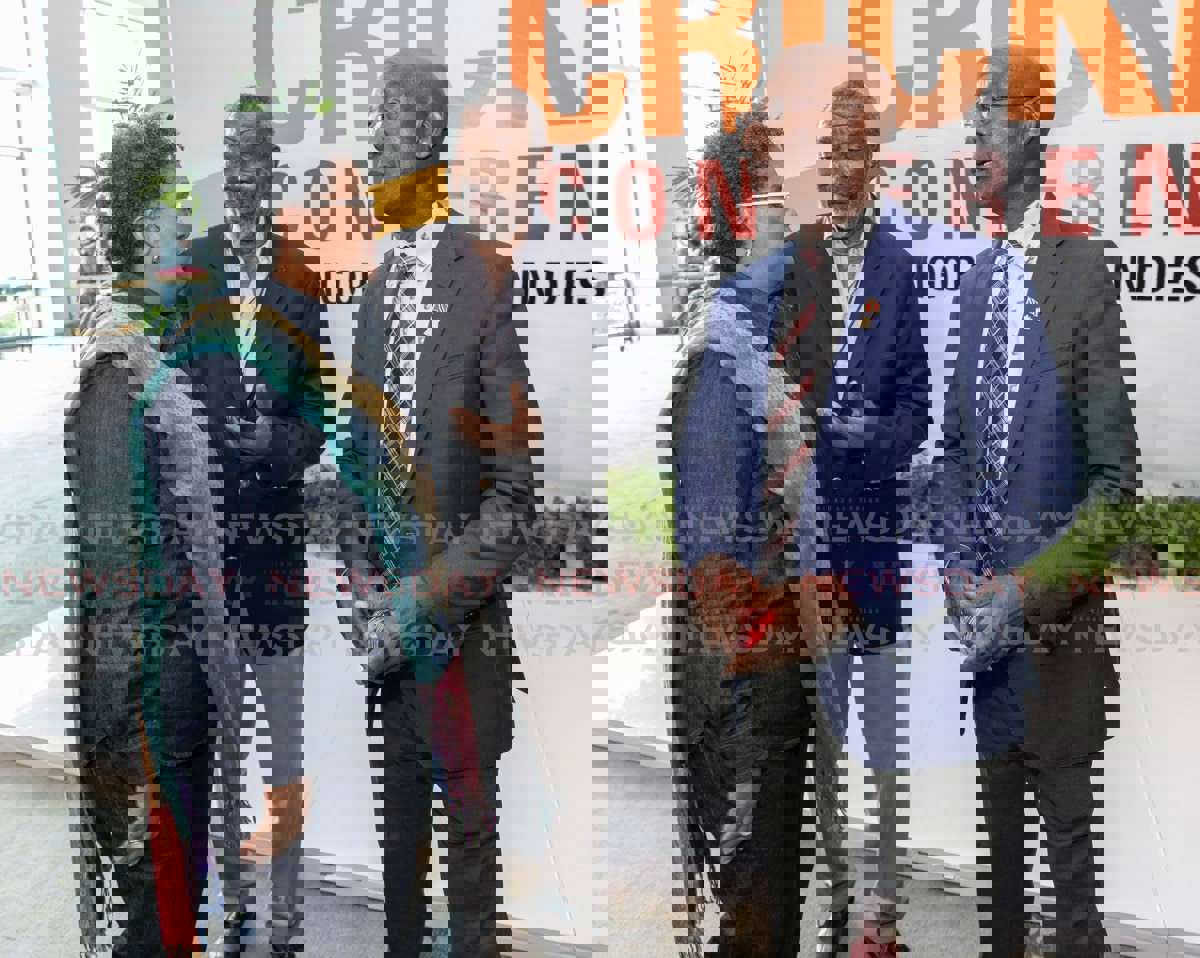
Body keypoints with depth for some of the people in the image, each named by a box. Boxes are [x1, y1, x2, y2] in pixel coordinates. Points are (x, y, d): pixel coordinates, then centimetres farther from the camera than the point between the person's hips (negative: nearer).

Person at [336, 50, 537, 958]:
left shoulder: (489, 285, -16)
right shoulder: (377, 289, 6)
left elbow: (516, 492, -15)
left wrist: (424, 601, -16)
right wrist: (366, 588, 0)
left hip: (465, 629, -6)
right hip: (389, 625, 6)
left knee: (470, 824, 9)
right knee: (399, 811, 21)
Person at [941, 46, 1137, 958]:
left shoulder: (1085, 271, -13)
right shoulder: (976, 280, 6)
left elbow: (1116, 477, -13)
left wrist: (1024, 592, -17)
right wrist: (962, 575, -3)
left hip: (1060, 628, -5)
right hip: (983, 621, 6)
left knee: (1070, 840, 7)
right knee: (998, 839, 19)